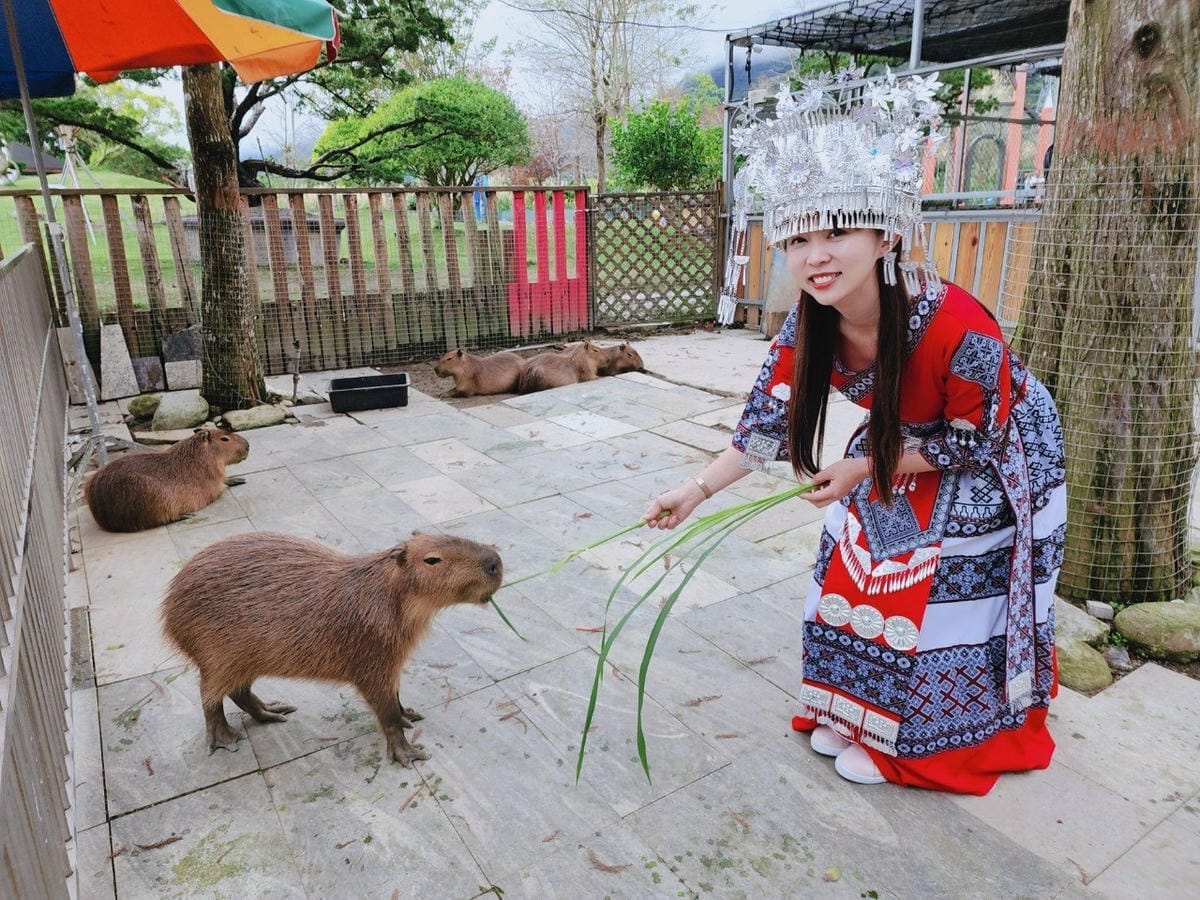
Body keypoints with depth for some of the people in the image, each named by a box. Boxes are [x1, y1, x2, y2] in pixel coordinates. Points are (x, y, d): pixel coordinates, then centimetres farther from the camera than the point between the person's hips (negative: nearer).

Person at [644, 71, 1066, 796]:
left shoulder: (959, 328, -38)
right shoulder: (809, 326, -21)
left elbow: (974, 444, -22)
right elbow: (768, 423, -14)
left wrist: (863, 469, -21)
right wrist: (697, 490, -22)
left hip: (991, 459, -5)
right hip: (898, 448, 6)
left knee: (944, 597, 2)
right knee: (858, 574, 10)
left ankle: (913, 740, 25)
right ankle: (857, 711, 33)